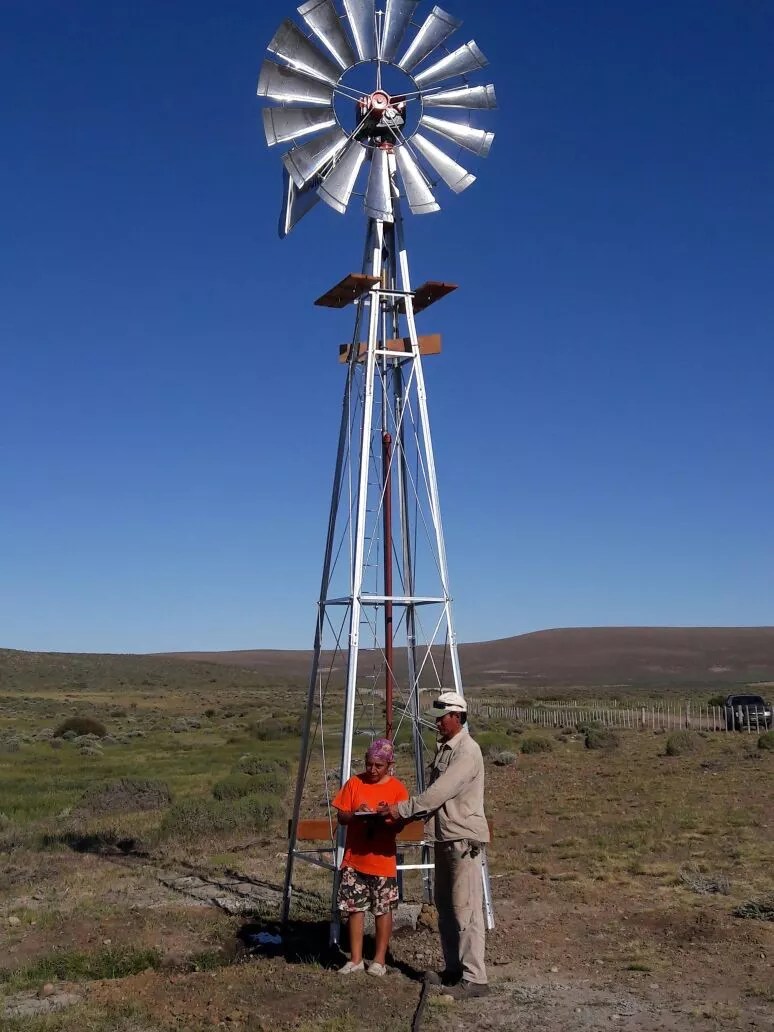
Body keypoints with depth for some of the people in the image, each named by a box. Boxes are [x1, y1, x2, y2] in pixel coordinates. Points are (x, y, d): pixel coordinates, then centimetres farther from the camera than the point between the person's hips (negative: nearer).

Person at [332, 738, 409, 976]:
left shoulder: (397, 789, -4)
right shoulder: (355, 783, 1)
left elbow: (399, 825, -6)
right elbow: (341, 817, 2)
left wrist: (383, 819, -26)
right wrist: (356, 814, -18)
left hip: (383, 860, -2)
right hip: (354, 859, 2)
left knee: (383, 910, 6)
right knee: (355, 907, 6)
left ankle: (380, 960, 18)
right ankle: (355, 959, 18)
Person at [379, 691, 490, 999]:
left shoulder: (467, 752, -17)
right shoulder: (443, 748, 14)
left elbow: (440, 791, -24)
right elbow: (434, 793, 16)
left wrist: (403, 808, -21)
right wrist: (408, 816, 3)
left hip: (464, 840, -10)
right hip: (444, 838, 10)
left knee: (465, 910, -8)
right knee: (445, 907, 16)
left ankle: (474, 978, -3)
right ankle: (453, 969, 27)